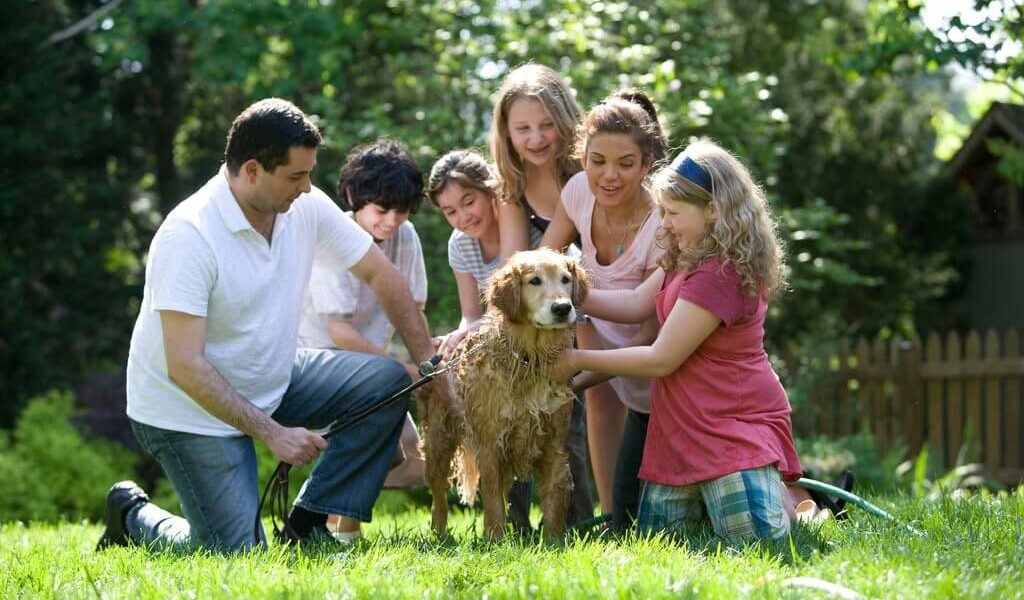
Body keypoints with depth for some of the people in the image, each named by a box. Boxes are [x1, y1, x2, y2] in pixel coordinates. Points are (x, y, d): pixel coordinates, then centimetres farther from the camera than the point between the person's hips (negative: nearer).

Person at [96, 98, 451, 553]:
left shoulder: (305, 207, -8)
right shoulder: (188, 235, -28)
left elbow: (379, 274, 4)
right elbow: (185, 366, -30)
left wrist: (428, 362, -2)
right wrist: (273, 433, -29)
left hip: (272, 383, 7)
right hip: (193, 409, -7)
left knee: (387, 380, -9)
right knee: (238, 557, -15)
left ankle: (308, 524, -2)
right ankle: (134, 517, 15)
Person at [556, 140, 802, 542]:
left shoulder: (718, 274, -24)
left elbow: (660, 360, -21)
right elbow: (638, 303, 7)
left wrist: (577, 361, -11)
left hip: (735, 424, -9)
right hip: (684, 426, 9)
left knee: (750, 537, -15)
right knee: (654, 540, 3)